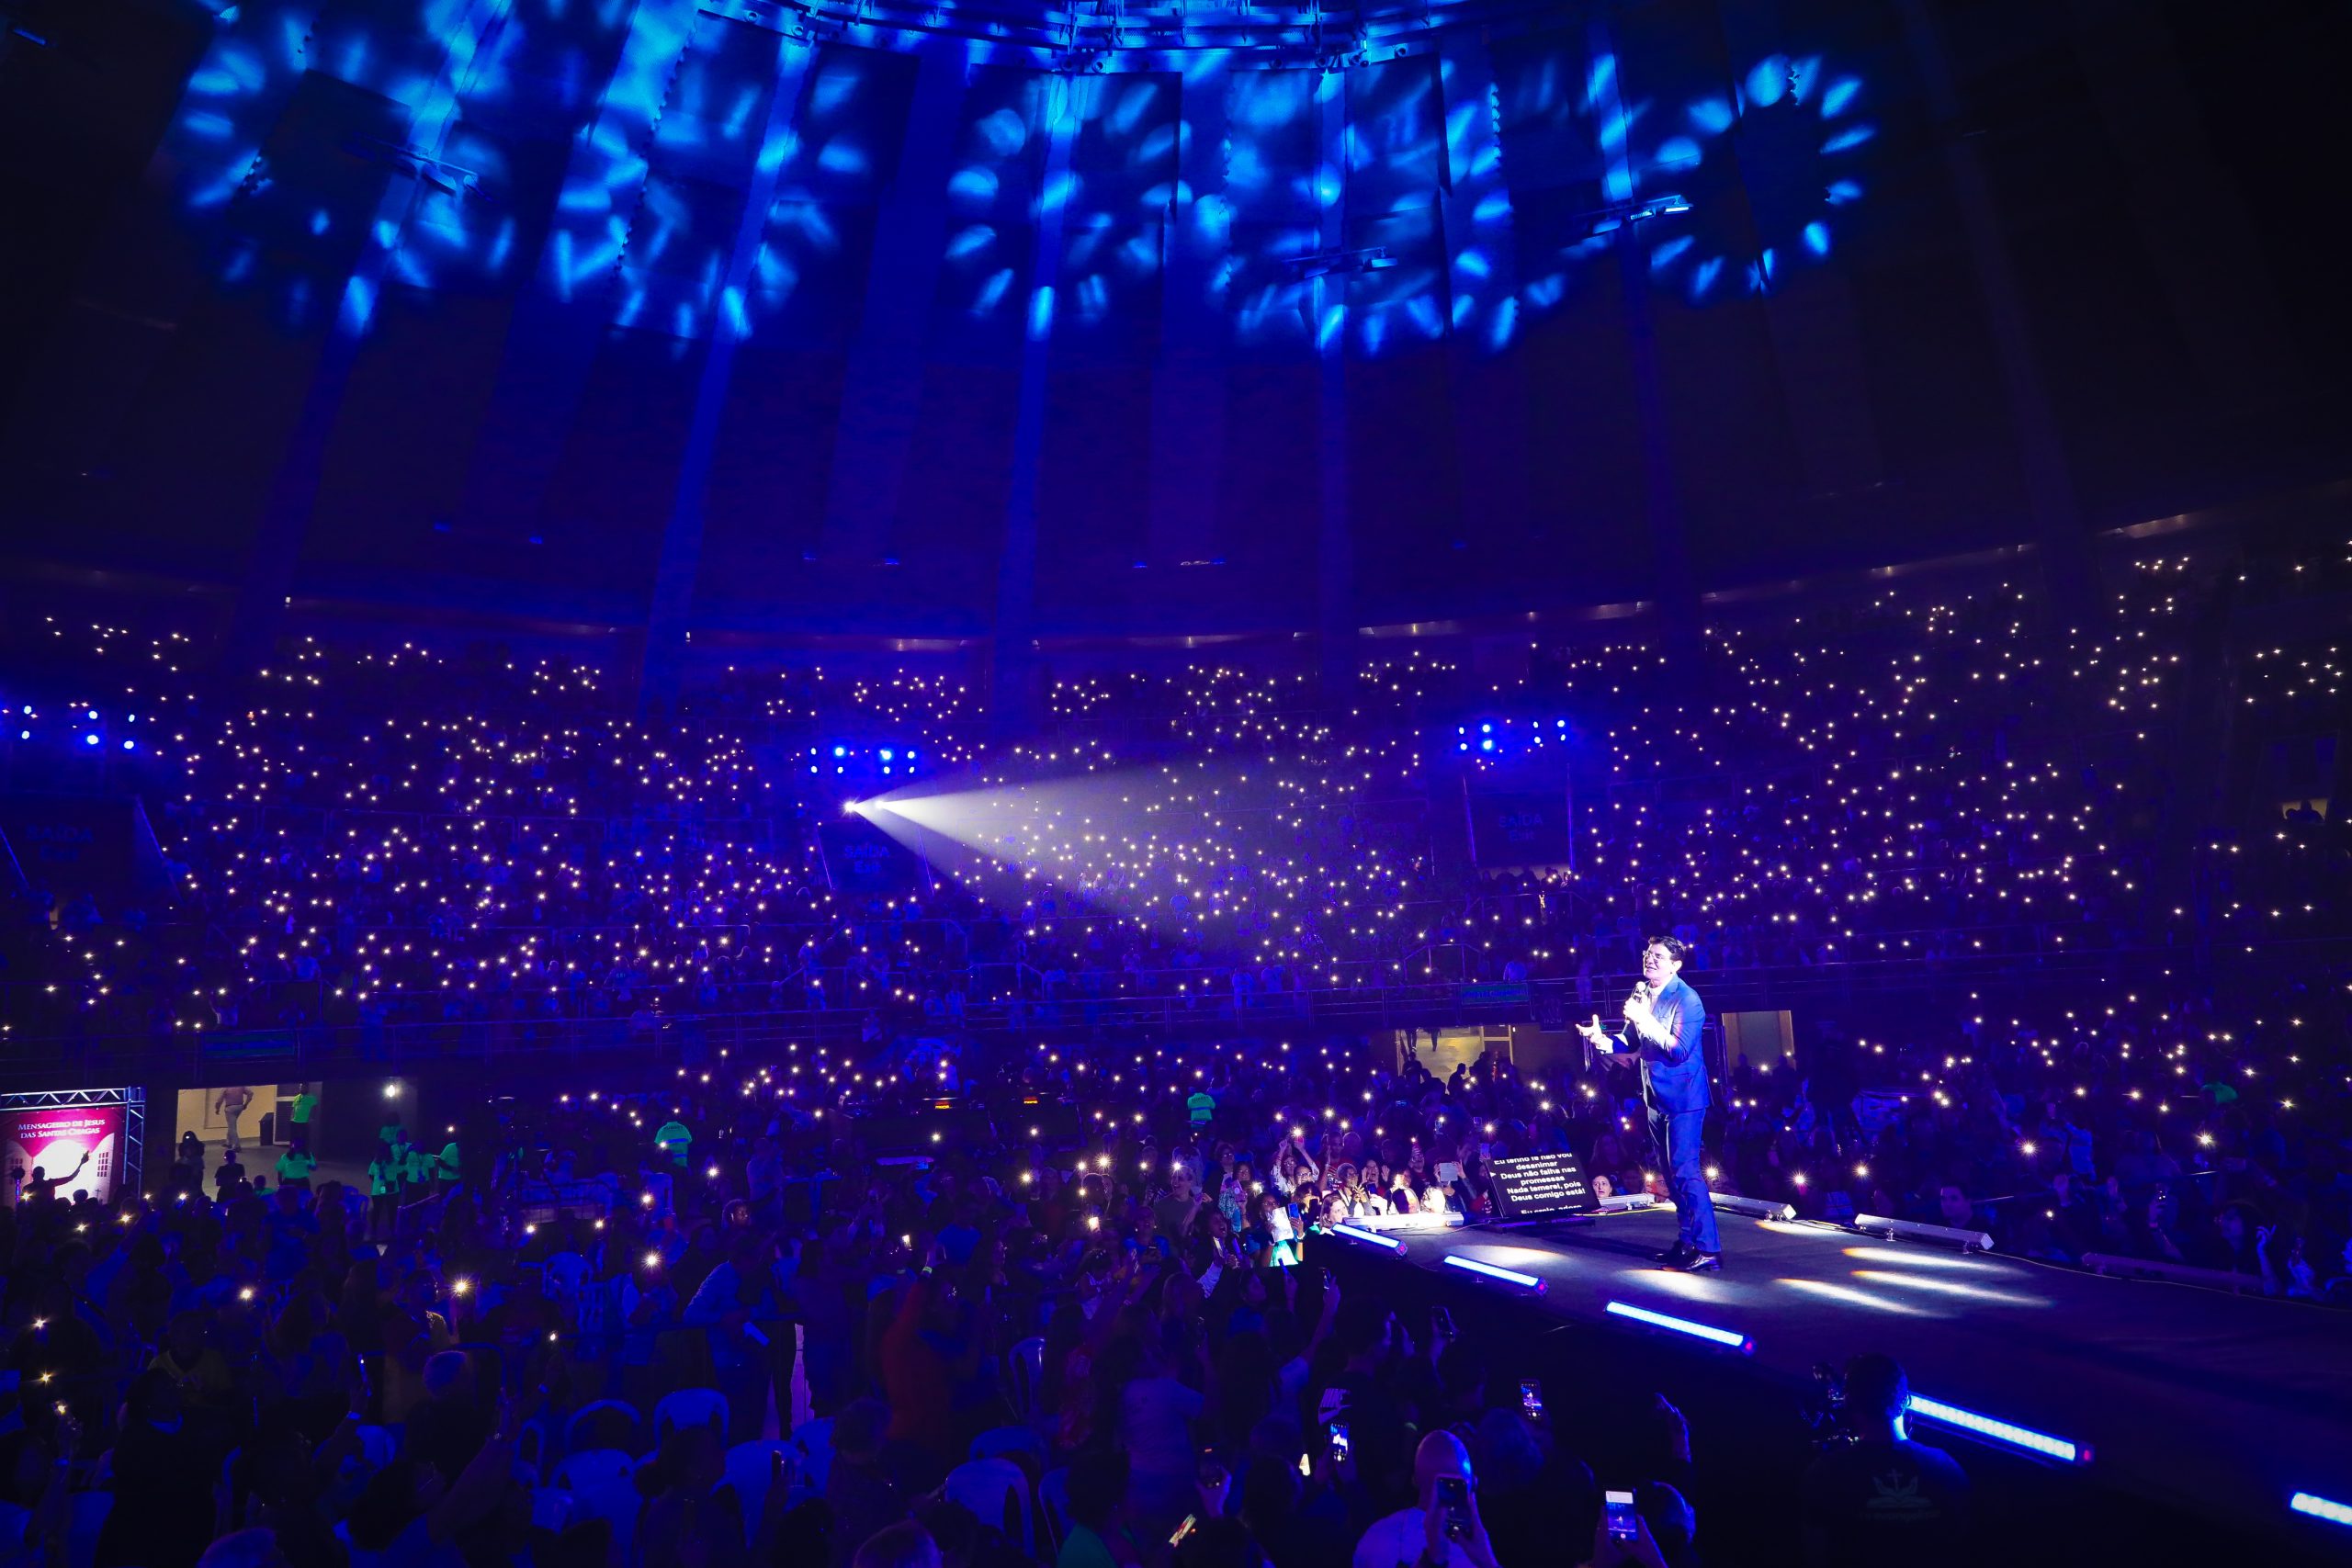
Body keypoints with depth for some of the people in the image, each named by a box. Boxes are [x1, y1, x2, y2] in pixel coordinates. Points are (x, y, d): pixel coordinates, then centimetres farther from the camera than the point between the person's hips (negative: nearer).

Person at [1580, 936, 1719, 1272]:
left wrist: (1645, 1020, -29)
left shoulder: (1686, 1000, -16)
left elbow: (1679, 1049, -23)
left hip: (1683, 1097, -8)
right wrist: (1602, 1039, -8)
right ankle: (1687, 1241, 26)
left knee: (1685, 1172, -10)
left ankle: (1708, 1249, -3)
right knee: (1672, 1173, 15)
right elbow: (1631, 1043, 11)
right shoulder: (1641, 994, 6)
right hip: (1656, 1097, 8)